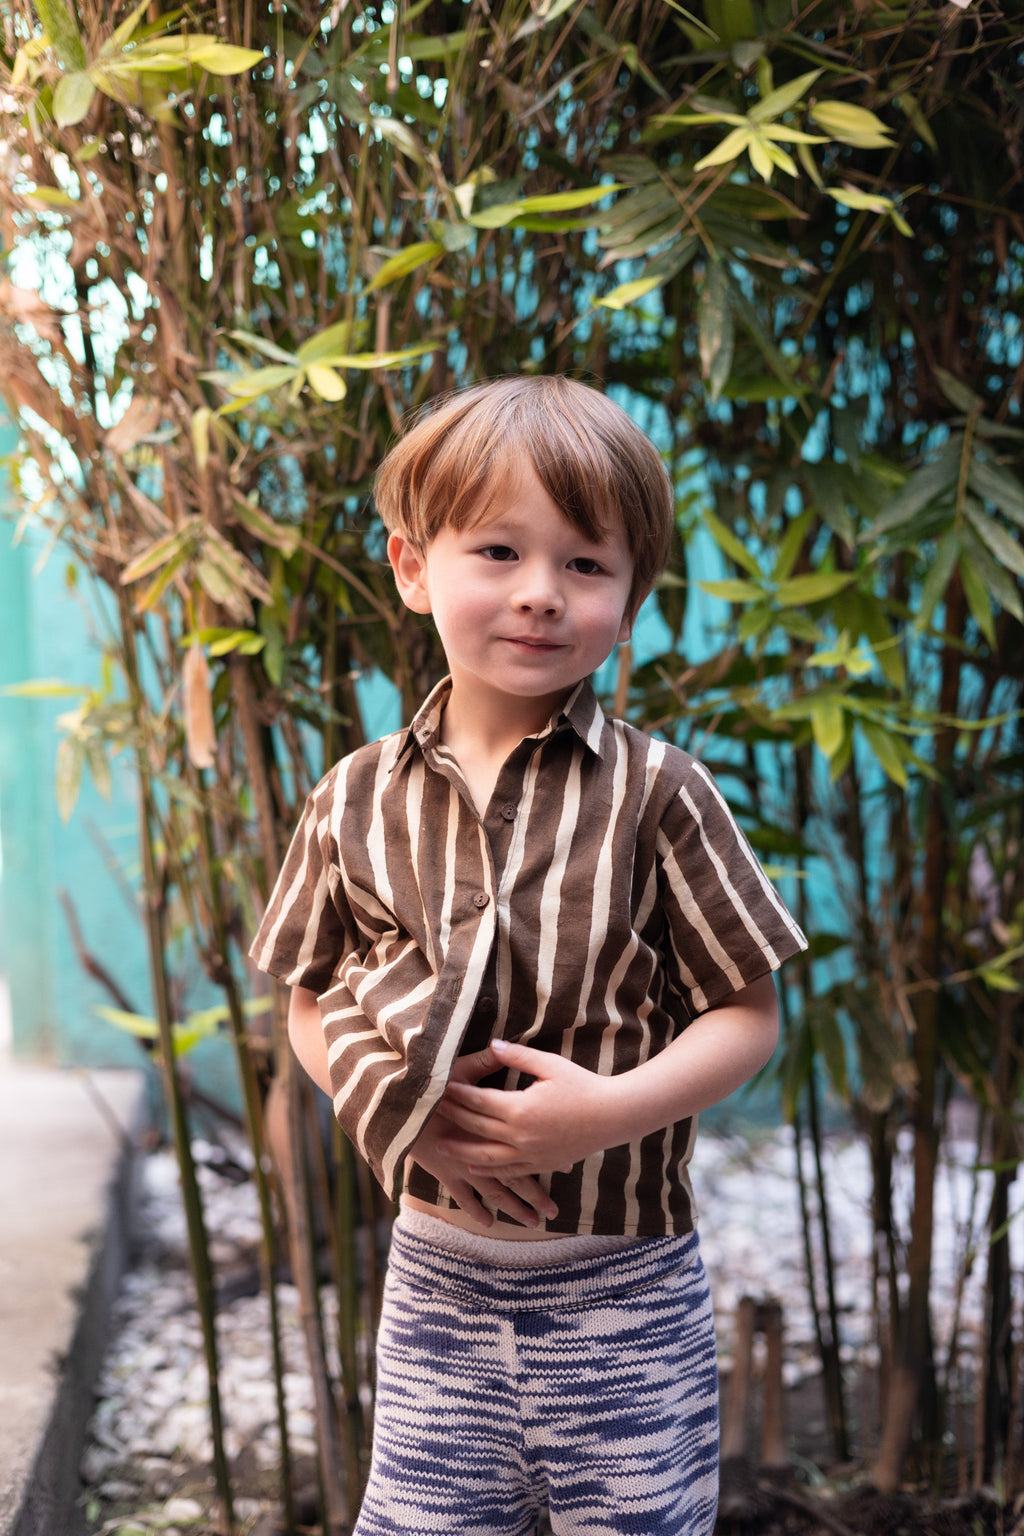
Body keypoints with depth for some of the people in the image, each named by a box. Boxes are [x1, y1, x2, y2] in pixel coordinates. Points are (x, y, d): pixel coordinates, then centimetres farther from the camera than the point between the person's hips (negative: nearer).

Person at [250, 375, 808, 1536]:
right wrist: (395, 1107, -12)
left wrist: (613, 1109, -21)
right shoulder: (358, 800, -1)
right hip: (439, 1267, 2)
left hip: (626, 1286, -2)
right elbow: (312, 1006, 8)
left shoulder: (655, 793, -9)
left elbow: (748, 1015, -5)